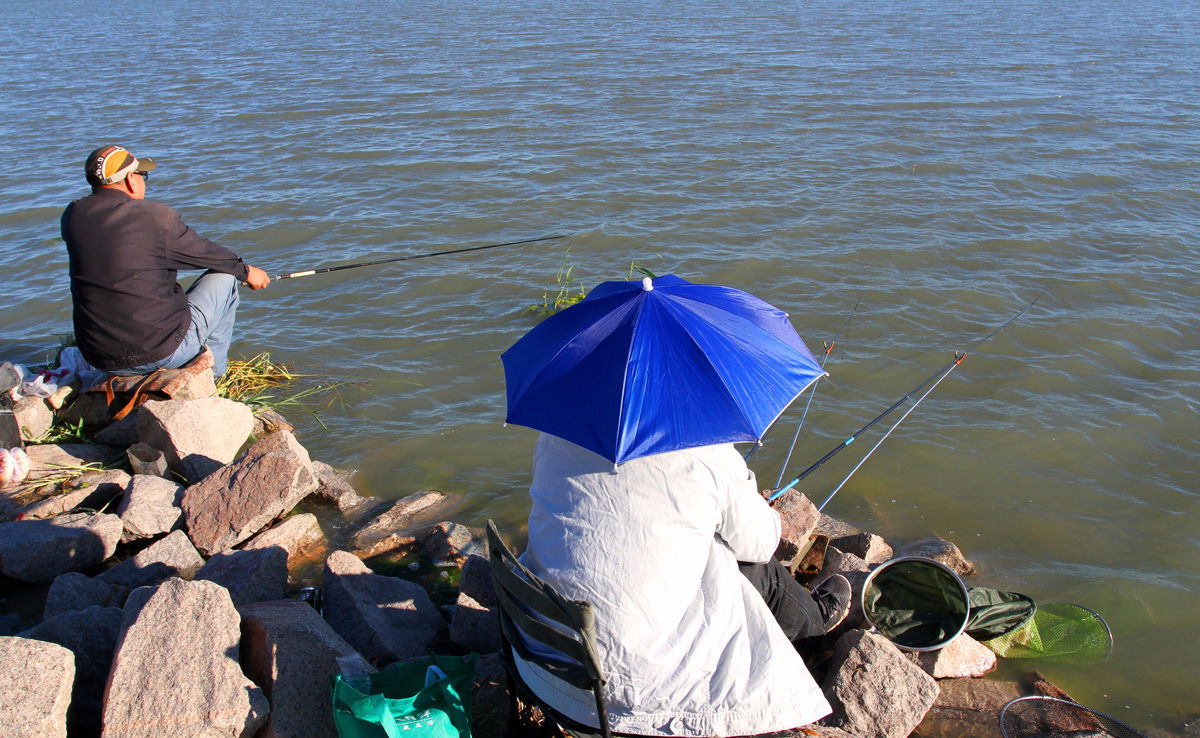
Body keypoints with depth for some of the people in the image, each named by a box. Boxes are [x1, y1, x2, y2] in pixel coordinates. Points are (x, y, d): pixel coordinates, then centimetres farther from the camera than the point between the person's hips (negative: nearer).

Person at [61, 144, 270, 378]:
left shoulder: (72, 216, 2)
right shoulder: (156, 218, -13)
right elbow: (207, 254, 2)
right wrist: (246, 271, 22)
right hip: (161, 354, -7)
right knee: (223, 278, 14)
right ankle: (211, 374, 21)